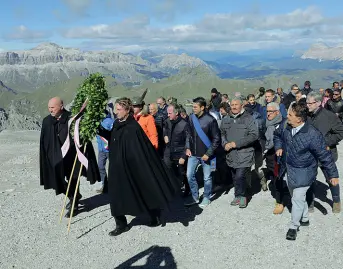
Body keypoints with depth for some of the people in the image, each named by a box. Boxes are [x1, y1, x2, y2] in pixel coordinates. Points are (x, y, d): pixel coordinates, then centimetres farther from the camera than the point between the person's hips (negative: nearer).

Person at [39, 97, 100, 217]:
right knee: (58, 180, 7)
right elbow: (44, 142, 7)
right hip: (56, 157, 4)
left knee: (72, 181, 3)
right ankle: (74, 197, 33)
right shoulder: (47, 121, 0)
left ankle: (74, 205, 22)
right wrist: (46, 159, 6)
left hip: (71, 156, -4)